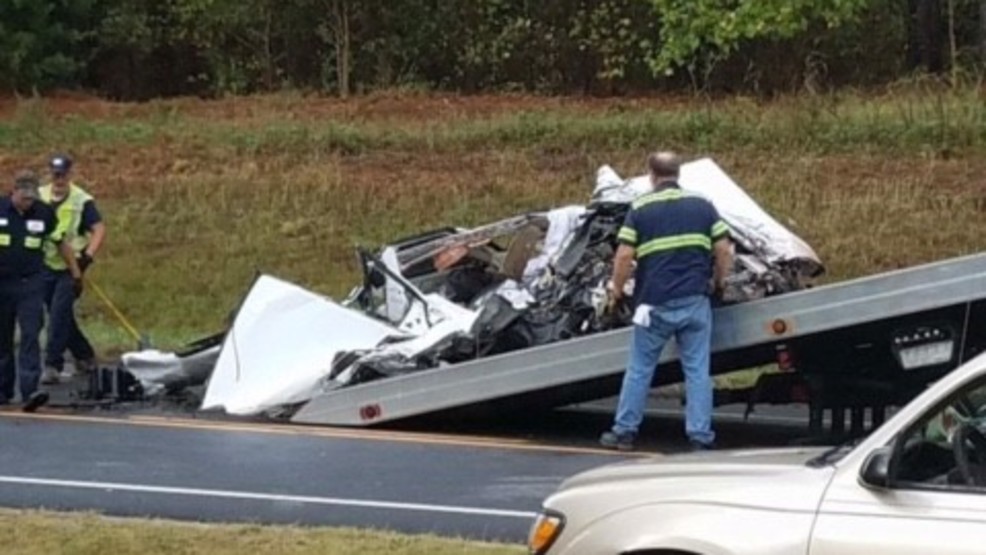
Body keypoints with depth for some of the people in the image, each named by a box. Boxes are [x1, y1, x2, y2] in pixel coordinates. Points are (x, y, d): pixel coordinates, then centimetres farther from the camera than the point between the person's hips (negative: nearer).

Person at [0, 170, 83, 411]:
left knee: (30, 335, -11)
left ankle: (30, 391, -18)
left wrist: (75, 271, 16)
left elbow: (61, 243, 13)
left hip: (31, 285, 0)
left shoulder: (44, 213, 1)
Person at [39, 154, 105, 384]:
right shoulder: (40, 197, 6)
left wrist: (88, 255, -24)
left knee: (59, 314, -14)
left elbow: (99, 229, -11)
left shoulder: (82, 200, -7)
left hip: (70, 268, -5)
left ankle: (53, 365, -13)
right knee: (59, 315, 12)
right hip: (46, 265, 5)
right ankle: (85, 356, 30)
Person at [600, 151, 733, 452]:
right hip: (695, 301, 1)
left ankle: (624, 432, 14)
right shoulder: (702, 205, 7)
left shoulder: (640, 209, 1)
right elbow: (724, 250, 3)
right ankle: (701, 437, 3)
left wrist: (616, 289, 8)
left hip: (654, 303, -1)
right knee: (698, 370, 5)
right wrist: (718, 283, 18)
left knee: (639, 369, 10)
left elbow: (624, 256, -6)